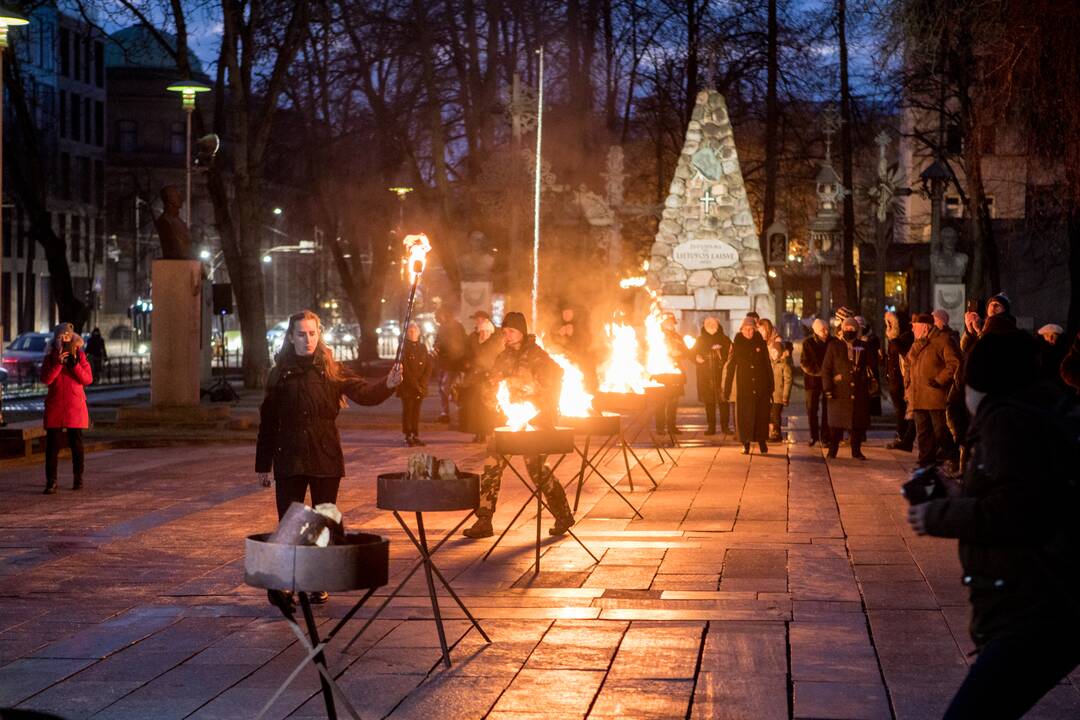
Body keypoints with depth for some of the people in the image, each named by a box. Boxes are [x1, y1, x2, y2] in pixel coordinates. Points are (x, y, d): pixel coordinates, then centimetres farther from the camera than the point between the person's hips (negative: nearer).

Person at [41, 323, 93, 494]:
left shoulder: (80, 356, 6)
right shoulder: (50, 357, 7)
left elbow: (88, 379, -3)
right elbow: (45, 379, -5)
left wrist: (74, 364, -14)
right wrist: (58, 363, -15)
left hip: (75, 406, 0)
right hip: (55, 406, 0)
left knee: (76, 444, 4)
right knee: (52, 444, -5)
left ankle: (78, 479, 15)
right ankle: (51, 482, -6)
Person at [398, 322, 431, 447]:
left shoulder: (423, 348, 11)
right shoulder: (403, 348, -4)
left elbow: (428, 367, 5)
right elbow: (405, 369, -10)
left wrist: (422, 383, -8)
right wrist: (415, 385, -15)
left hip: (420, 387, 4)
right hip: (407, 387, -4)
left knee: (416, 411, 6)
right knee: (407, 410, -3)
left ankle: (416, 436, 9)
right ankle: (408, 437, -1)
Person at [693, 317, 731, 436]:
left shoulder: (724, 340, 6)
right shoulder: (700, 341, 11)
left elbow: (732, 354, 4)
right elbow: (693, 354, 15)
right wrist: (697, 358, -7)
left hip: (721, 374, -2)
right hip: (706, 376, 2)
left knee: (723, 401, -4)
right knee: (709, 401, 3)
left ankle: (725, 426, 2)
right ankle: (711, 426, 8)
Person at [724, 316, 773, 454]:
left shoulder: (760, 343, 3)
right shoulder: (736, 344, 1)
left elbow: (767, 365, 6)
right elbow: (731, 366, 2)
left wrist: (770, 386, 2)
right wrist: (727, 388, -2)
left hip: (761, 384, 1)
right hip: (743, 385, 0)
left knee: (761, 413, 2)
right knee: (744, 414, -2)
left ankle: (762, 441, 15)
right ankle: (746, 444, 7)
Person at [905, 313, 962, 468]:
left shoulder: (942, 340, -7)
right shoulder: (917, 344, 19)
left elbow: (954, 363, -14)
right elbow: (909, 365, 30)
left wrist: (939, 380, -17)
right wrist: (908, 384, 16)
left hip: (936, 396, -8)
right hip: (918, 399, 8)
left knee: (941, 431, -5)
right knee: (923, 432, 10)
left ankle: (947, 459, 2)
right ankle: (926, 462, 15)